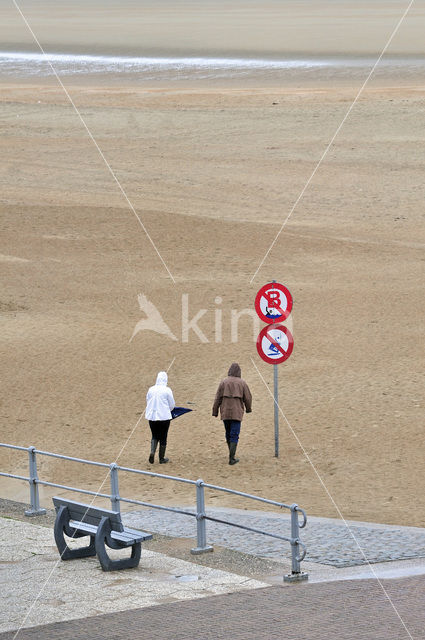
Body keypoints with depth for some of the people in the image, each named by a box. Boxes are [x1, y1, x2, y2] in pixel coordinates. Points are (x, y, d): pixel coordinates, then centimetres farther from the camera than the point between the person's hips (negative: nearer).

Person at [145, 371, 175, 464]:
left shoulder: (151, 390, 0)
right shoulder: (167, 390, -11)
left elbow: (147, 402, 11)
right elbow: (172, 404, -3)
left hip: (152, 417, 3)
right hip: (164, 416, -3)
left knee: (155, 436, 17)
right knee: (163, 438, 9)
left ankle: (152, 452, -6)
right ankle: (162, 459, 15)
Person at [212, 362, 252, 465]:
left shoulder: (224, 382, -1)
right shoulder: (242, 383, -2)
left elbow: (218, 398, -1)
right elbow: (247, 398, 3)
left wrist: (215, 412, 6)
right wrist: (248, 409, 22)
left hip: (225, 413, 2)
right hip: (237, 413, -2)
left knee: (228, 434, 18)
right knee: (234, 435, -2)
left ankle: (232, 455, 29)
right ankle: (231, 458, -11)